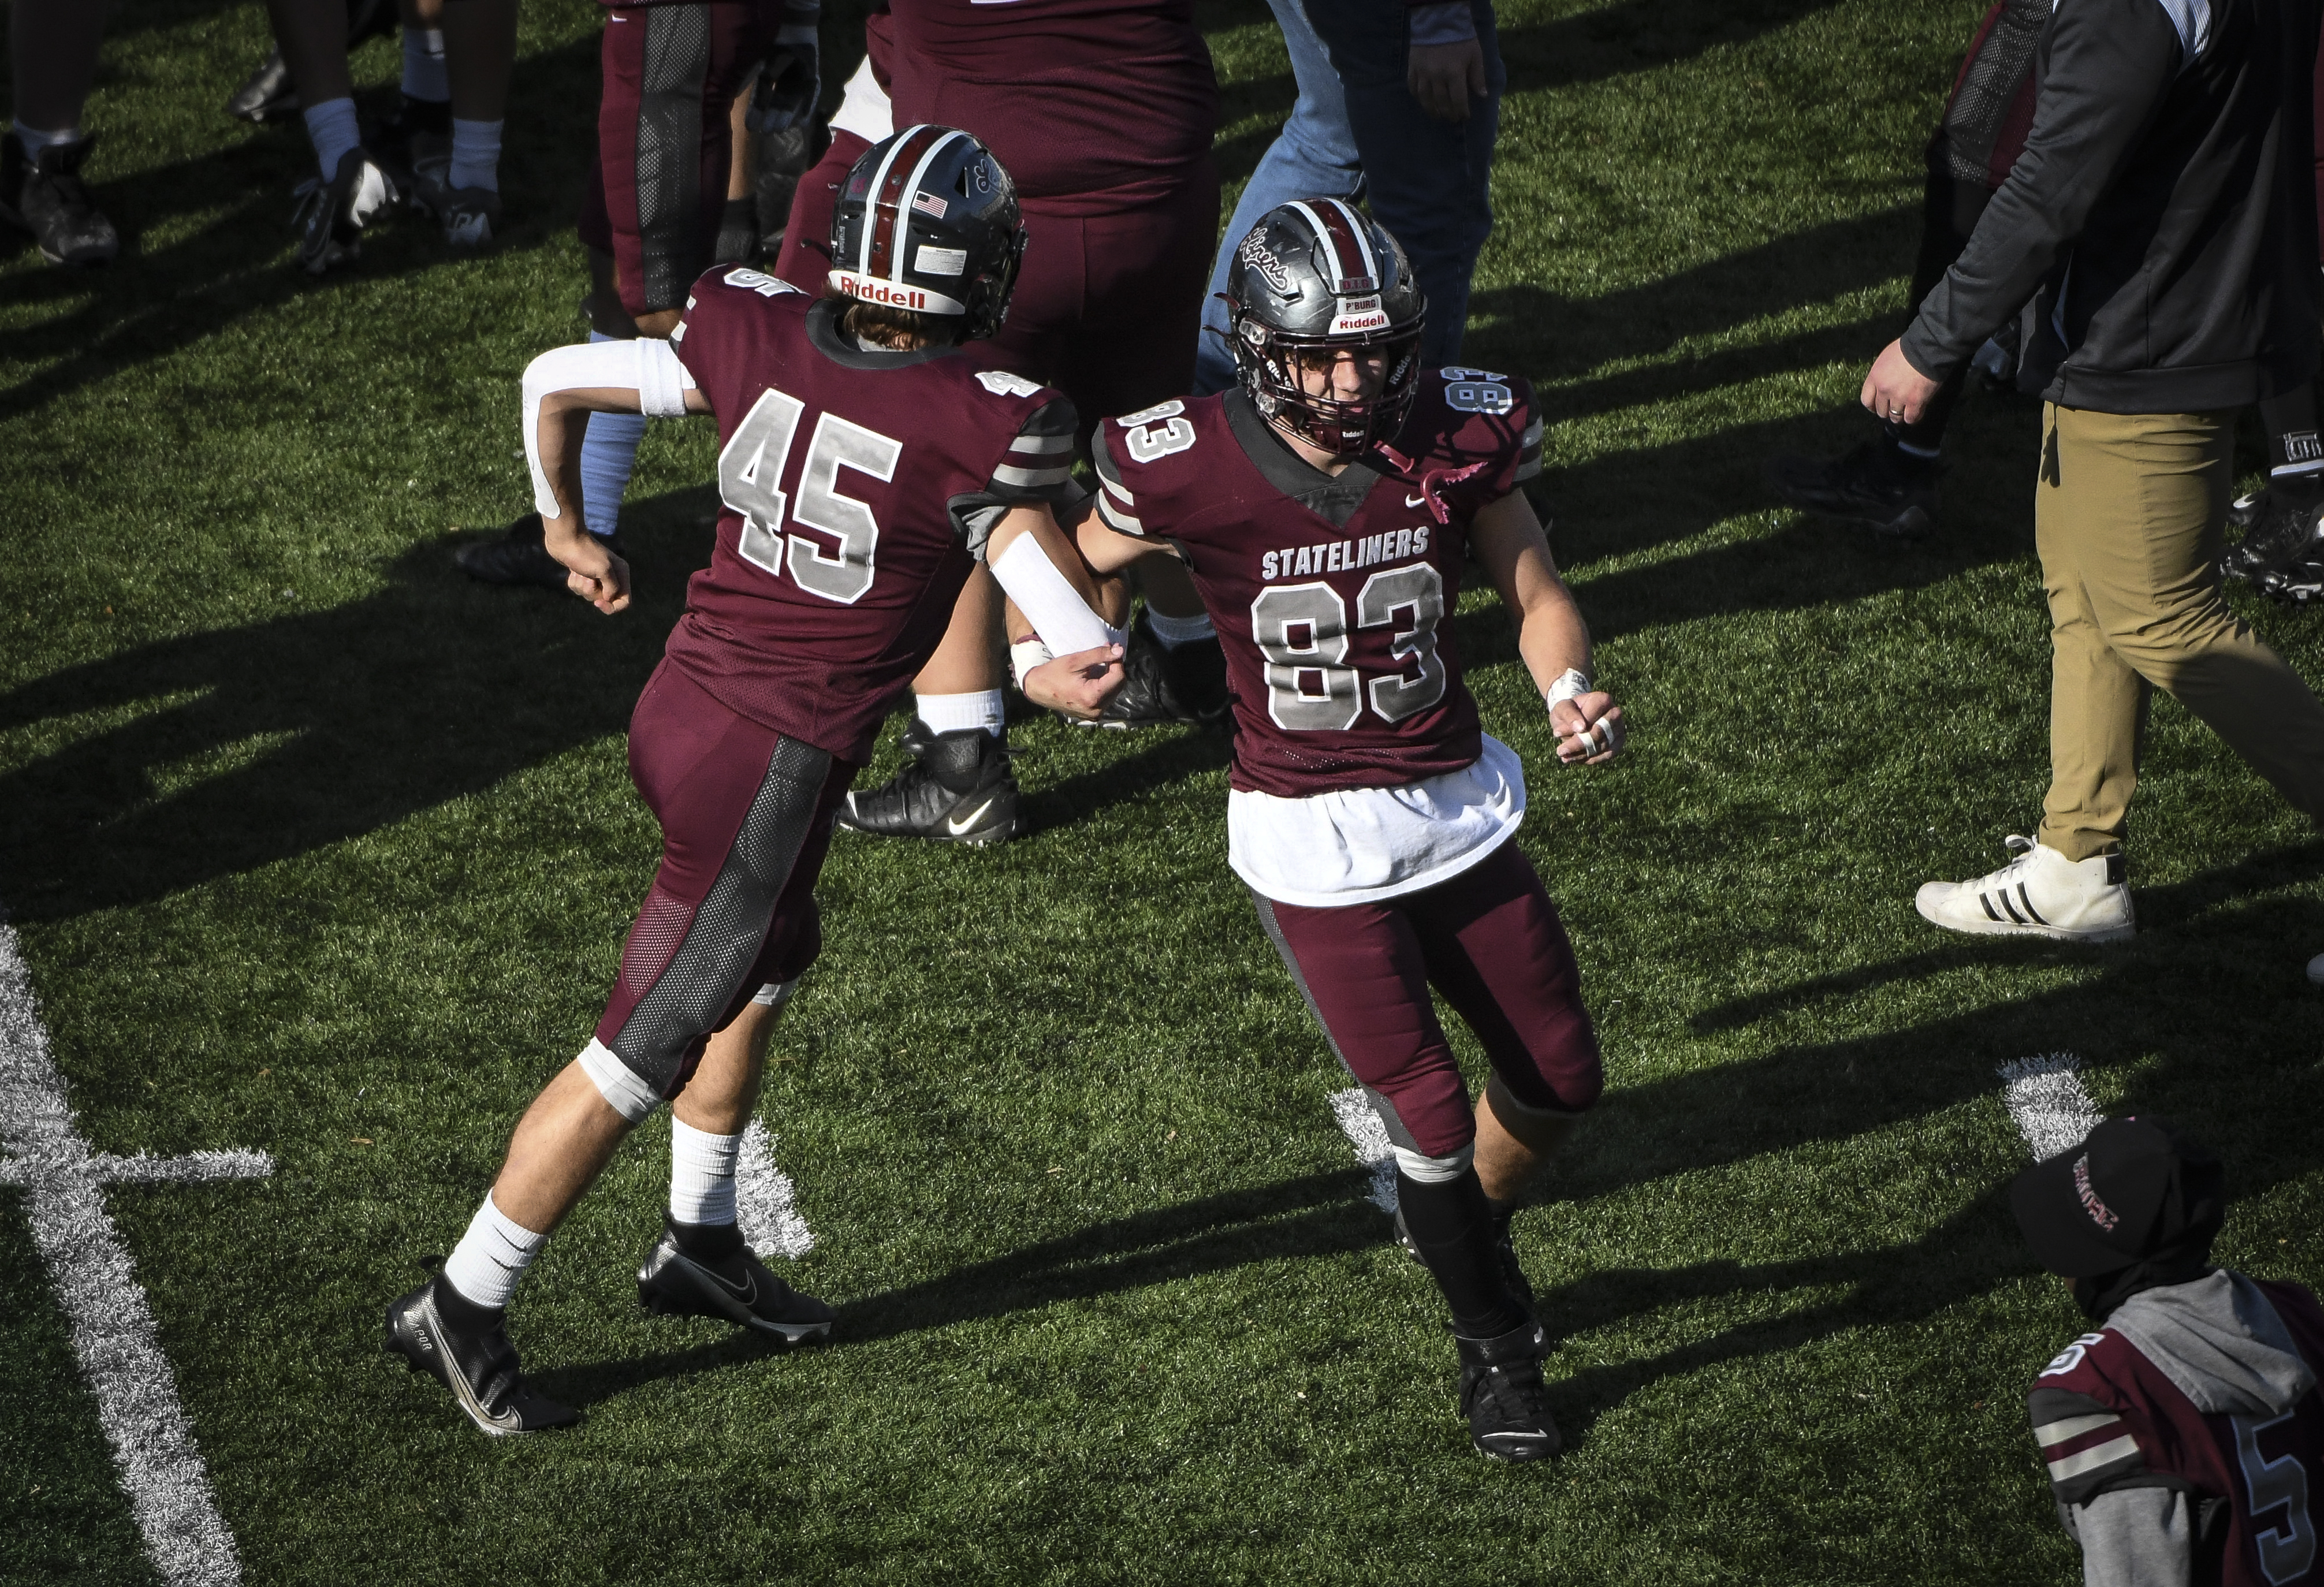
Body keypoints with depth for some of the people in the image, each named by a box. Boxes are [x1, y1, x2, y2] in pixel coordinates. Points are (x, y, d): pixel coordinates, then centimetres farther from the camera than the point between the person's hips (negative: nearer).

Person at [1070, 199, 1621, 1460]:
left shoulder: (1459, 437, -10)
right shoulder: (1196, 471, -18)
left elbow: (1536, 595, 0)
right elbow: (1069, 567, -1)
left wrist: (1571, 690, -20)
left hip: (1457, 806, 4)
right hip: (1313, 840, -4)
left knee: (1562, 1082, 11)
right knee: (1430, 1117, -4)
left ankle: (1474, 1237, 44)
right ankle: (1493, 1342, 23)